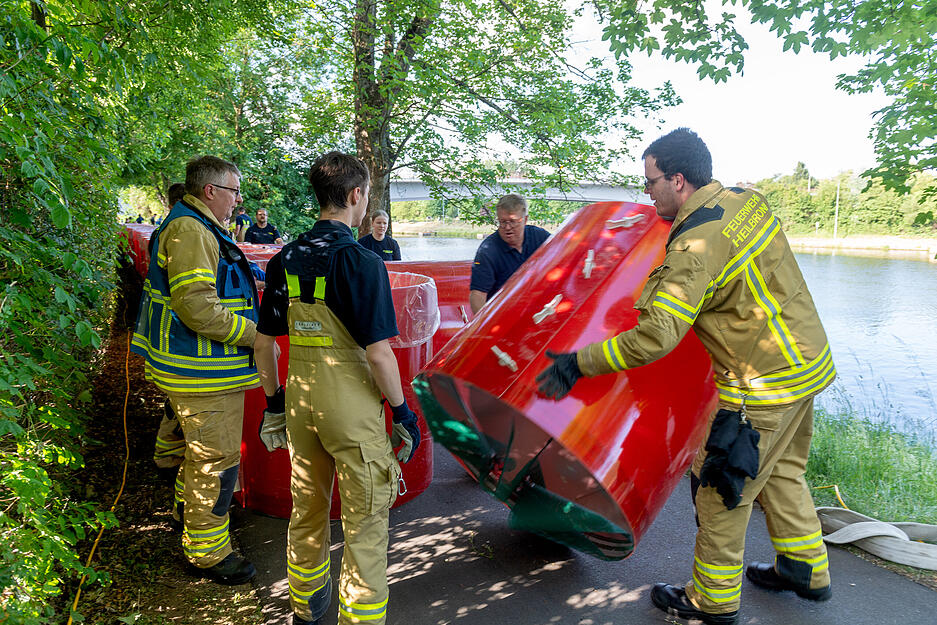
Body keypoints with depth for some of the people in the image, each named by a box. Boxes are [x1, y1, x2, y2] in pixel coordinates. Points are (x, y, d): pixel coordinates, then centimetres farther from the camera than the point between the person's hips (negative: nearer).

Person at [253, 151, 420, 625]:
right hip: (352, 407, -7)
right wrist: (403, 411, -7)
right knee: (365, 519, 8)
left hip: (300, 400, 7)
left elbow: (264, 342, 8)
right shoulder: (361, 263, -16)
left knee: (306, 509, 23)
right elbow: (378, 353, -19)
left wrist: (274, 401, 19)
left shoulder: (285, 260, 3)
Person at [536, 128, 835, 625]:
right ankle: (807, 571, 41)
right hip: (811, 361, 9)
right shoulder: (748, 200, 3)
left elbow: (654, 338, -31)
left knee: (722, 489, 6)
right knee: (780, 471, 25)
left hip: (766, 387, -9)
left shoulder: (694, 249, -25)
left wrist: (576, 365, -24)